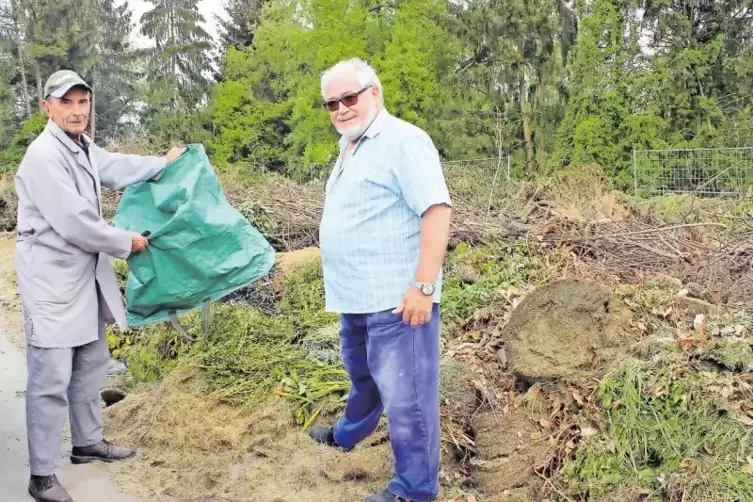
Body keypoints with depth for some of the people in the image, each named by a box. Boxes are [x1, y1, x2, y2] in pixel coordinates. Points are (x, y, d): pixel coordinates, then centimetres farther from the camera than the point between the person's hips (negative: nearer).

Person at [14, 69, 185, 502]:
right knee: (51, 380, -4)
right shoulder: (44, 156, -20)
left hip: (85, 276, 10)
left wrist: (164, 162, 36)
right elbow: (74, 223, -24)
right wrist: (127, 243, -11)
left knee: (91, 364, 19)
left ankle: (88, 443, 36)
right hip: (52, 280, -10)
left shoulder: (84, 148, 7)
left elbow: (117, 167, 28)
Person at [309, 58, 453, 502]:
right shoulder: (349, 146, 16)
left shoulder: (403, 140, -14)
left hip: (395, 299, -9)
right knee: (363, 376, 29)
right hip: (356, 296, 9)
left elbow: (437, 210, -21)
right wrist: (344, 285, 21)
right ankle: (348, 435, 51)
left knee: (404, 395, 0)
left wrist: (423, 286, -26)